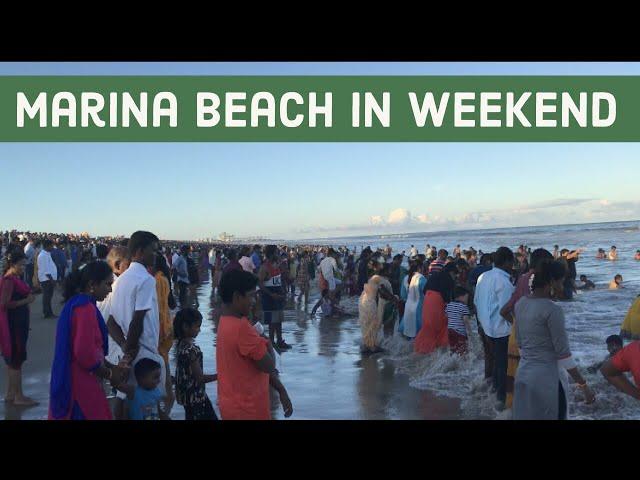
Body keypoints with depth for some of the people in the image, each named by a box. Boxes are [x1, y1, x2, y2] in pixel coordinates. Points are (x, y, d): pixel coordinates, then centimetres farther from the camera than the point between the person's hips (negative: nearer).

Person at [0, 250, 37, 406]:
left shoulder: (15, 278, 10)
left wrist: (27, 297, 4)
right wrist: (26, 301, -20)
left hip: (18, 323, 10)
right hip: (13, 324, -10)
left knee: (13, 359, 16)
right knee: (16, 359, -2)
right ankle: (18, 396, 6)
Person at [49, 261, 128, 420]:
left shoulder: (76, 303, 12)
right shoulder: (85, 308, -19)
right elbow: (85, 353, -24)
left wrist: (112, 367, 11)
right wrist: (109, 374, -10)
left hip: (71, 381, 10)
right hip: (81, 383, -10)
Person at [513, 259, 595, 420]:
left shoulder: (521, 303, 3)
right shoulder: (552, 310, -19)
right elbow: (563, 353, -18)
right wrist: (584, 386, -11)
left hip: (523, 373, 7)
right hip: (547, 377, -7)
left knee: (526, 416, 16)